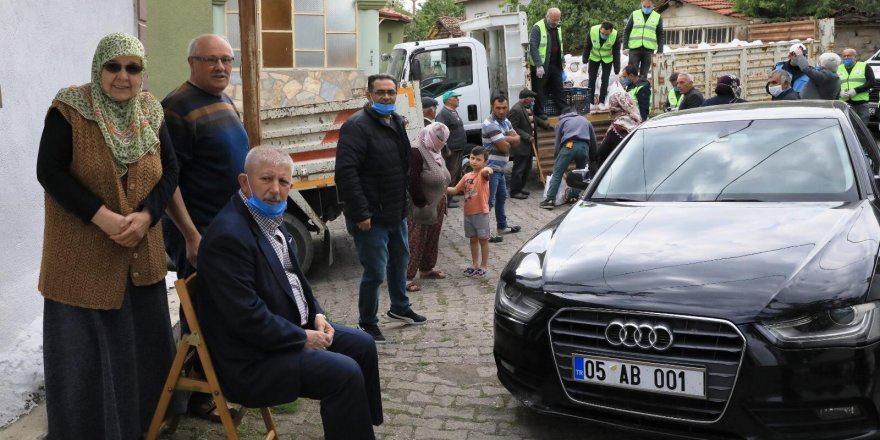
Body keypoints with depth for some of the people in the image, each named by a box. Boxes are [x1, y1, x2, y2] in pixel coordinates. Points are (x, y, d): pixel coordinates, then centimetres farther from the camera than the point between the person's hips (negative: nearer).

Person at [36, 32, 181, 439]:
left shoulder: (150, 113, 4)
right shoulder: (69, 110, -10)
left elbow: (169, 170, 4)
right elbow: (49, 171, -13)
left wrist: (146, 215, -13)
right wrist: (102, 217, -21)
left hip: (140, 251, 4)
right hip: (83, 254, -4)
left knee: (143, 338, 11)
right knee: (86, 347, 4)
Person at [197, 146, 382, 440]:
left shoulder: (270, 220, 6)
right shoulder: (228, 235, -25)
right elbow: (247, 318, -28)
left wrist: (316, 314, 2)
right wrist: (303, 338, -17)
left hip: (290, 328, 10)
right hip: (253, 357, -10)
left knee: (362, 345, 13)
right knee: (344, 373, -20)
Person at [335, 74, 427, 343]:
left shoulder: (396, 122, 11)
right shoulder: (357, 126, -17)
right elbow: (346, 172, -25)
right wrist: (360, 213, -26)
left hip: (396, 212, 9)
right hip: (371, 217, -9)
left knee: (400, 260, 23)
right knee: (375, 271, -3)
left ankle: (400, 308, 44)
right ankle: (367, 323, 17)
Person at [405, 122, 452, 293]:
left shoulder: (436, 153, 11)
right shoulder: (417, 154, -19)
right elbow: (413, 182, -25)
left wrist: (442, 204, 14)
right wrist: (422, 204, -23)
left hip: (437, 206, 9)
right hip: (422, 208, -9)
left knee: (432, 239, 18)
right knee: (415, 242, -7)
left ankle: (426, 269, 33)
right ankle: (407, 276, -2)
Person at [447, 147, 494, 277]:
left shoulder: (483, 174, -11)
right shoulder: (467, 176, 9)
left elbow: (486, 171, -36)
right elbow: (455, 190, 13)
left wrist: (488, 170, -60)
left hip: (481, 213, -6)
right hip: (468, 213, 6)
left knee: (483, 240, 6)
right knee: (473, 239, 16)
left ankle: (484, 265, 16)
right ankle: (475, 264, 28)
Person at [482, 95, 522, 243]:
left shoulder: (505, 121, 11)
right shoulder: (490, 124, -19)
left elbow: (517, 140, 4)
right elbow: (504, 146, -22)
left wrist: (506, 139, -16)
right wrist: (510, 139, 0)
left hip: (499, 168, 10)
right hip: (491, 168, -10)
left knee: (502, 197, 21)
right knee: (489, 201, -11)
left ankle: (502, 226, 35)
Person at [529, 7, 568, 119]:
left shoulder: (557, 28, 10)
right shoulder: (537, 28, -14)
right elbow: (533, 47, -20)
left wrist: (562, 59, 16)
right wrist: (538, 65, -25)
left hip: (555, 64, 7)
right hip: (541, 66, -7)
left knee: (558, 88, 13)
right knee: (540, 90, 2)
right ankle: (539, 112, 12)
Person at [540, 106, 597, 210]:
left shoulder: (562, 121, 27)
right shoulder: (585, 120, 34)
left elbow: (558, 141, 22)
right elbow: (593, 140, 32)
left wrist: (557, 157, 28)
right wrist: (592, 157, 39)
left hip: (569, 146, -3)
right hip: (584, 146, 3)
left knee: (557, 173, -3)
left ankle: (550, 200, -10)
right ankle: (574, 197, 18)